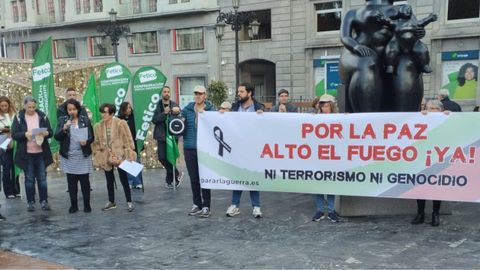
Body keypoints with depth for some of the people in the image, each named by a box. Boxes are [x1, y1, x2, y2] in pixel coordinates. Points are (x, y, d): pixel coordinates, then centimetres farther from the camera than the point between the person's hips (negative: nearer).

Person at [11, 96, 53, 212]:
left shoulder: (42, 116, 3)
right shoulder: (19, 117, -2)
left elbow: (51, 132, 4)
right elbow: (14, 134, -6)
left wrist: (46, 133, -18)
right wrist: (25, 134, -24)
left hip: (41, 153, 1)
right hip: (26, 153, -1)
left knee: (42, 178, 6)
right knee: (29, 179, 7)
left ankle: (44, 201, 13)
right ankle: (31, 202, 16)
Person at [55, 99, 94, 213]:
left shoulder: (85, 120, 0)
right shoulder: (62, 120, 2)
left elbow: (91, 137, 1)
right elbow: (57, 137, -4)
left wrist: (86, 141, -20)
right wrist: (64, 128, -20)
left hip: (83, 156, -1)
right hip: (68, 156, 1)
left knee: (84, 181, 3)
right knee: (71, 182, 7)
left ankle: (87, 204, 12)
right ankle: (73, 205, 16)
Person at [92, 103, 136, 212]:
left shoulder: (121, 123, -8)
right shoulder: (98, 126, 2)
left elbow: (128, 140, -7)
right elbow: (96, 143, 9)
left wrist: (129, 156, -10)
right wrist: (98, 156, 4)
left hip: (120, 156, -4)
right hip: (106, 158, 4)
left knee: (124, 179, 2)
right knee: (109, 180, 14)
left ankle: (129, 202, 14)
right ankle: (111, 202, 28)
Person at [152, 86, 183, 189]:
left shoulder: (174, 105, 8)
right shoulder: (157, 105, 2)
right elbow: (154, 120, -6)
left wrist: (178, 112, -15)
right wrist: (164, 113, -17)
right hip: (162, 135, -1)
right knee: (162, 157, -10)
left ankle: (169, 180, 15)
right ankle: (177, 174, 8)